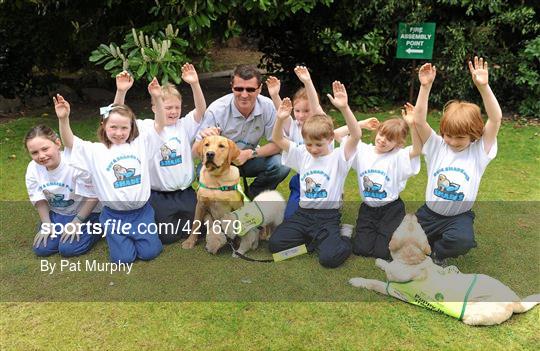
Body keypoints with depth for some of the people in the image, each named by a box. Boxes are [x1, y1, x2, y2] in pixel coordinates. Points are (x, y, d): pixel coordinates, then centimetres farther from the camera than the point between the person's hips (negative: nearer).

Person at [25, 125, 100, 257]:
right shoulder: (33, 169, -13)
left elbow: (92, 197, -22)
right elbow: (40, 199, 1)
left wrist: (76, 222, -17)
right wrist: (47, 224, -6)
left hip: (85, 212, -5)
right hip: (57, 214, 6)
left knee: (67, 248, -17)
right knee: (41, 249, -5)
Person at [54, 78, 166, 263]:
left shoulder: (140, 144, -2)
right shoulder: (96, 151, -4)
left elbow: (160, 125, -8)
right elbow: (69, 142, -14)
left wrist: (157, 98, -22)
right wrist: (63, 119, -32)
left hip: (141, 210, 1)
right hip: (114, 215, -1)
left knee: (149, 252, -3)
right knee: (123, 258, -4)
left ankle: (140, 232, 29)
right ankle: (110, 231, 27)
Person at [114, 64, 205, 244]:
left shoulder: (185, 126, 1)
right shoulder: (147, 128, -4)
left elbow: (201, 109, -14)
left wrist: (195, 84, -29)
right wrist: (121, 92, -29)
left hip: (185, 192, 2)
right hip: (158, 195, -2)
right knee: (167, 236, 0)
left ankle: (181, 216, 38)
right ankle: (164, 218, 31)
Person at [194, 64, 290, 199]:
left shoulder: (267, 106, -18)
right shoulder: (216, 110, -23)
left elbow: (277, 143, -10)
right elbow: (195, 151, -20)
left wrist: (250, 153, -24)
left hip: (250, 158, 2)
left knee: (282, 165, -23)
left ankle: (250, 195, 3)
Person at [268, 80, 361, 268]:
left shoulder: (338, 157, -5)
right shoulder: (302, 155, 7)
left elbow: (356, 135, -22)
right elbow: (278, 139, 2)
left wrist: (344, 108, -36)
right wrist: (281, 119, -18)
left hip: (328, 216, -4)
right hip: (303, 213, 4)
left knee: (330, 257, -26)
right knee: (274, 244, -13)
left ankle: (342, 241, 10)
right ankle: (314, 239, 9)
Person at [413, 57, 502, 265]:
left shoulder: (479, 151, -7)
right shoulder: (436, 146, -4)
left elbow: (496, 119, -20)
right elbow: (419, 121, -18)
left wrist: (483, 86, -31)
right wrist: (425, 86, -27)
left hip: (459, 215, -2)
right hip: (430, 212, 2)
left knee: (462, 241, -33)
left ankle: (436, 252, 1)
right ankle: (435, 240, 27)